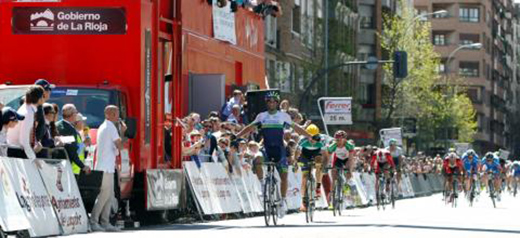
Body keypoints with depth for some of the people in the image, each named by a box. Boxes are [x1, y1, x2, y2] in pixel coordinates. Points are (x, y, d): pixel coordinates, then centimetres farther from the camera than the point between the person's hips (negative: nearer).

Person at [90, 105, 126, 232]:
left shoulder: (102, 127, 18)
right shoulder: (111, 127, -11)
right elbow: (120, 146, -14)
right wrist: (123, 132, -5)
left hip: (107, 166, 10)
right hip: (106, 167, -10)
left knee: (109, 195, 9)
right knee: (104, 194, -9)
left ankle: (105, 222, 8)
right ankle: (93, 221, -10)